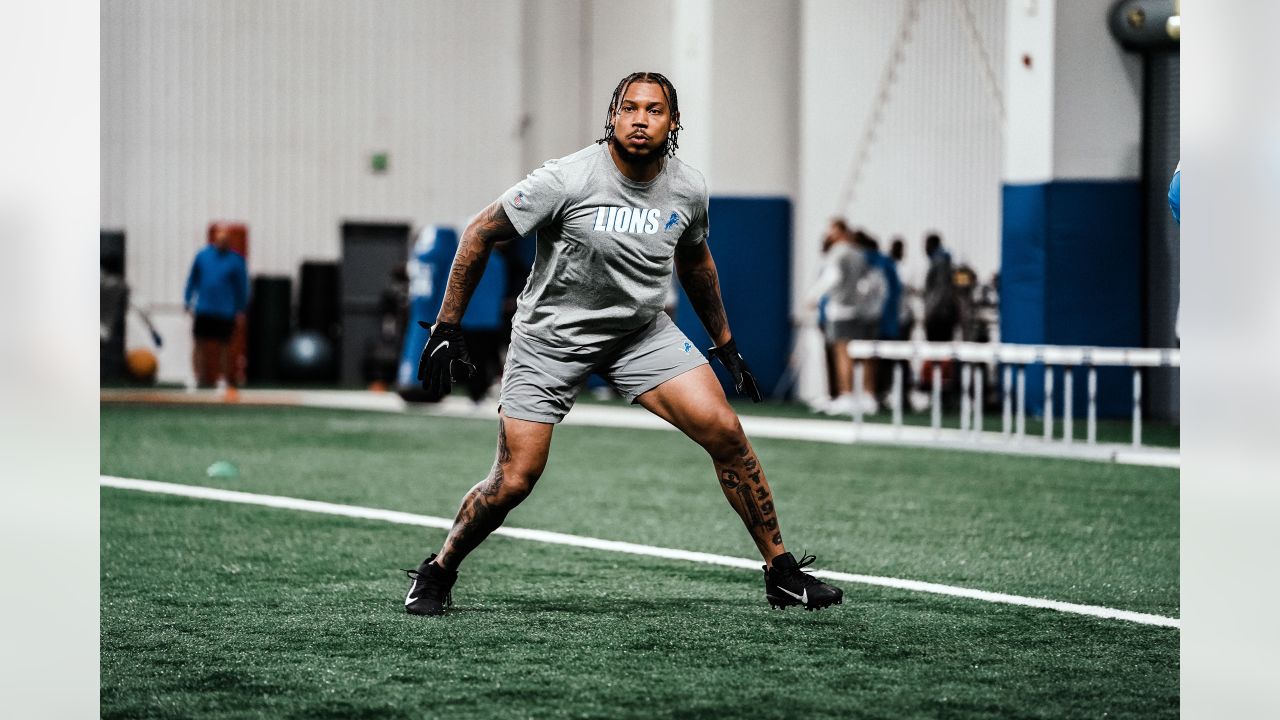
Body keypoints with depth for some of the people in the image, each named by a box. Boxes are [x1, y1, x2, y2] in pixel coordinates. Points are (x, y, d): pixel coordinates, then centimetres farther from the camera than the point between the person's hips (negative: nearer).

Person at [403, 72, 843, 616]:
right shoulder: (567, 179, -21)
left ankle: (782, 573, 1)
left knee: (724, 432, -11)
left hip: (643, 333, 4)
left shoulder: (687, 190, -5)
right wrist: (446, 330, -13)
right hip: (551, 337, -4)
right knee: (514, 482, -9)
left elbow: (693, 261, 17)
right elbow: (480, 234, -12)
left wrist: (725, 345, 20)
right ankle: (437, 573, 17)